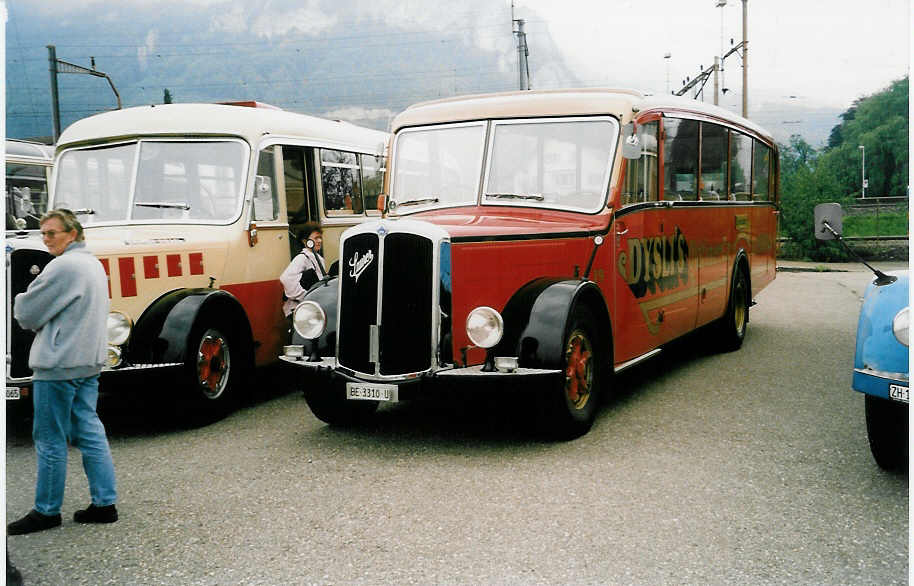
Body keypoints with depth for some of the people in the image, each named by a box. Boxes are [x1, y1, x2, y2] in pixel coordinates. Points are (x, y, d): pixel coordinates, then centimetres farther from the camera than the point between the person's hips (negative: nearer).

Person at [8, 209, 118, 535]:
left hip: (58, 364, -9)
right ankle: (104, 503, 14)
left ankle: (46, 511, 12)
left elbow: (27, 314, -12)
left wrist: (19, 302, 9)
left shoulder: (63, 266, -16)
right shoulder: (94, 264, 15)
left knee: (50, 441, 2)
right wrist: (37, 317, 10)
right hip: (88, 362, 9)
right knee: (89, 434, 11)